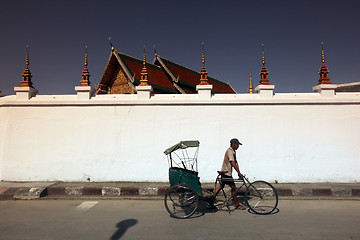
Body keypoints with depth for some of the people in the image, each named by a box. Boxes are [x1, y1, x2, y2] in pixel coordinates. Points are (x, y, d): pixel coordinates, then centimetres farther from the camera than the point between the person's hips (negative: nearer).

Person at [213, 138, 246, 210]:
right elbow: (233, 163, -25)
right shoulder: (229, 151, -19)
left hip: (225, 172, 10)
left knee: (221, 186, 15)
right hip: (226, 172, -10)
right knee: (233, 188, -1)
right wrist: (239, 173, -24)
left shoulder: (233, 151, 13)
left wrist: (239, 172, 0)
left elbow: (236, 163, 8)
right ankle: (237, 205, 10)